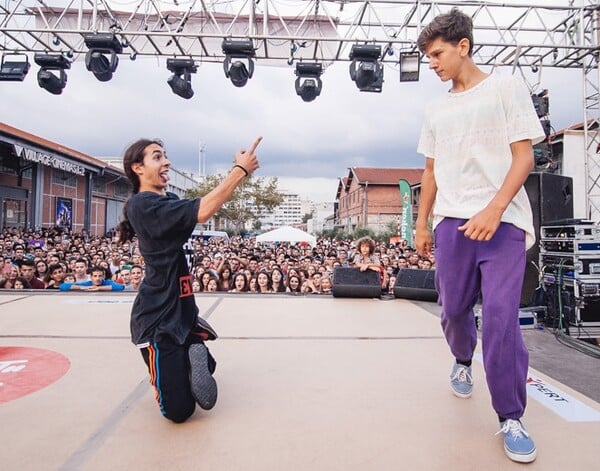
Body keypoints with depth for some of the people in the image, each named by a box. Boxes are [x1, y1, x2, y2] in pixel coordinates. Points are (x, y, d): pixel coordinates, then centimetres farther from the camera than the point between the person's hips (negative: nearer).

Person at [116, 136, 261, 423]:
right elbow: (203, 211, -29)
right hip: (158, 318, -9)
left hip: (181, 310, 9)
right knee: (180, 410, 0)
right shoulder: (142, 205, -20)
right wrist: (241, 170, -25)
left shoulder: (168, 201, 11)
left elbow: (202, 208, 4)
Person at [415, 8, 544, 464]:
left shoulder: (506, 88, 3)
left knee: (501, 319, -10)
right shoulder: (436, 110, 16)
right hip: (451, 223, 4)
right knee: (454, 310, 10)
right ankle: (463, 363, 40)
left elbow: (524, 156, -5)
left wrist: (494, 208, -20)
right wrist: (422, 223, 13)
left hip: (503, 222, -4)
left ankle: (511, 419, 6)